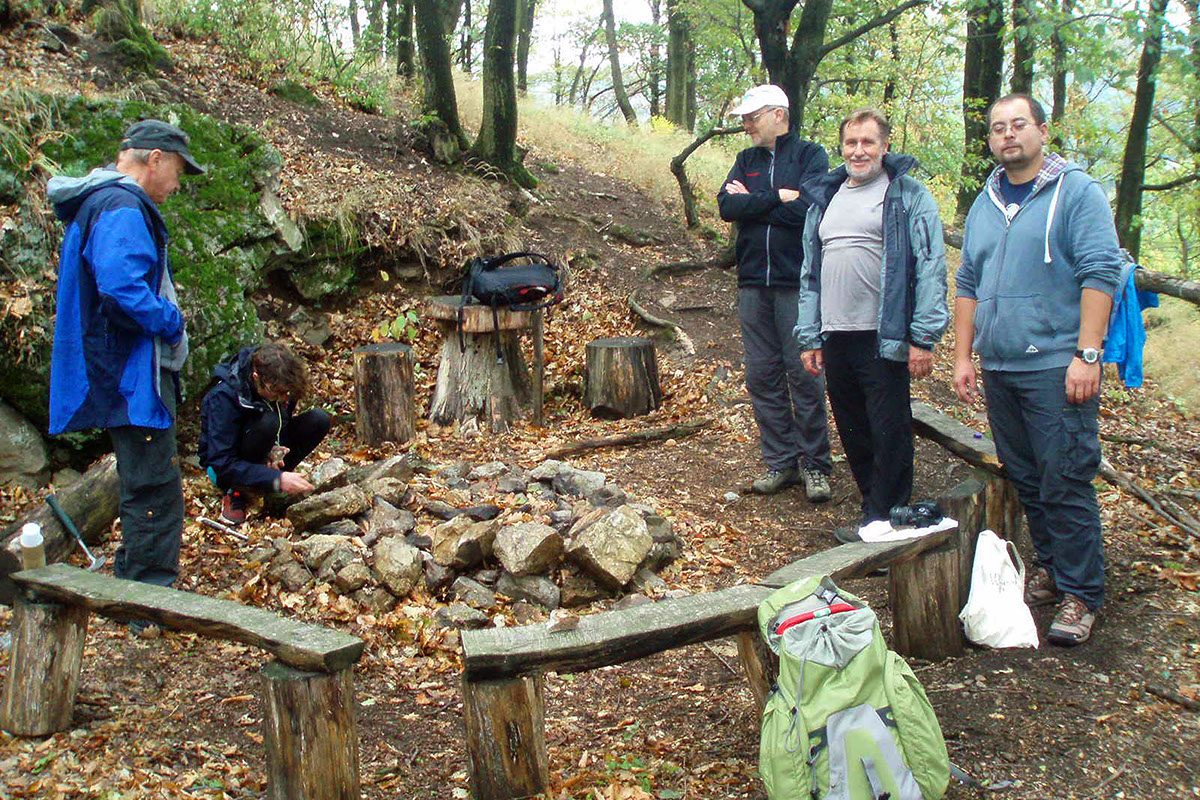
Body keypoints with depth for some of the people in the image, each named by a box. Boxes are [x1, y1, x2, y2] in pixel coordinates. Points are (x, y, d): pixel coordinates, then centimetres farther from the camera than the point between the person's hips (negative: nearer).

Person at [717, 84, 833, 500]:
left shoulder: (810, 155, 0)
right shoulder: (747, 160, 15)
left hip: (797, 282, -5)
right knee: (762, 377, 6)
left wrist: (751, 201, -6)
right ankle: (781, 462, 16)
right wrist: (777, 198, -10)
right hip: (753, 283, 5)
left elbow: (806, 209, -16)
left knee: (804, 376, -3)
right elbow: (726, 206, -1)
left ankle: (815, 465, 8)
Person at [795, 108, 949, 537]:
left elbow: (930, 270, -9)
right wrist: (808, 336, 12)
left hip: (884, 337, -6)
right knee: (853, 432, 12)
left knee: (889, 433, -1)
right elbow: (811, 273, 18)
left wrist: (923, 338, -15)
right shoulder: (825, 198, 16)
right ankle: (875, 509, 25)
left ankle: (882, 521, 9)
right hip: (835, 337, 6)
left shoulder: (908, 195, -2)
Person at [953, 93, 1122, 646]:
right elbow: (968, 286, 19)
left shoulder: (1076, 192, -4)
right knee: (1026, 480, 13)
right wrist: (963, 357, 12)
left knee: (1065, 484, -6)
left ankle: (1080, 594, 4)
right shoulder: (985, 205, 15)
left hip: (1056, 368, -6)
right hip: (998, 369, 6)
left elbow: (1101, 273, -10)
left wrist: (1087, 355, -17)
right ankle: (1051, 570, 28)